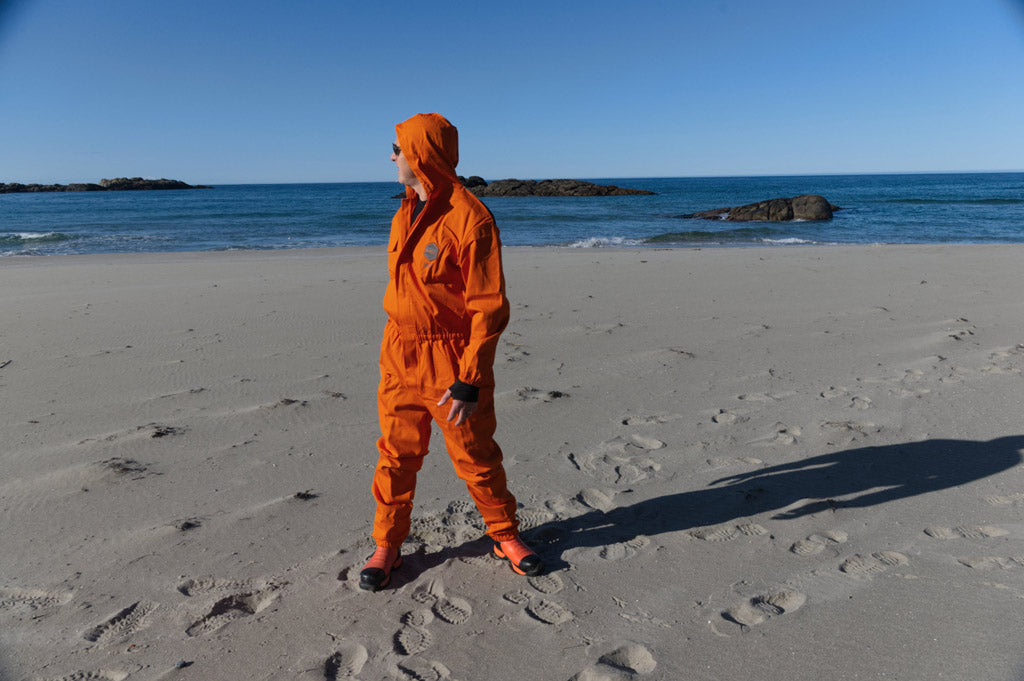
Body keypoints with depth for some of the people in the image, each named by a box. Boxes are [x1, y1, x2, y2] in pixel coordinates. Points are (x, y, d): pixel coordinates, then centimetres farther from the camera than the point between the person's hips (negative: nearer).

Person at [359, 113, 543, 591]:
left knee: (476, 457, 7)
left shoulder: (470, 219, -17)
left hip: (451, 361, -6)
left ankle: (505, 536, 29)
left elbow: (490, 309, -17)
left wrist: (469, 382, -18)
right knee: (396, 455, 11)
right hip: (399, 356, 6)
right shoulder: (407, 211, 9)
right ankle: (387, 546, 27)